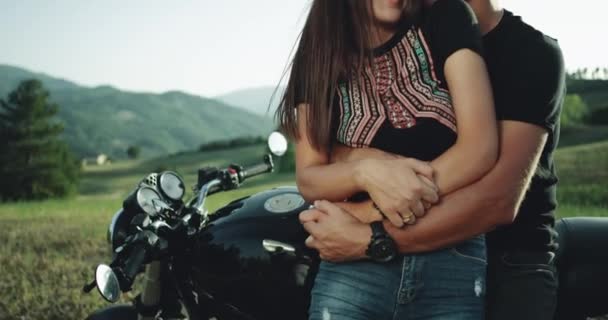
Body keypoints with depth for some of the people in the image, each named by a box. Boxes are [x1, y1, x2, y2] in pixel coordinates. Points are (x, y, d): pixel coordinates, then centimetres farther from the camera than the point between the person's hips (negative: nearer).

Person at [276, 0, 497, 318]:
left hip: (455, 260, -1)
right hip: (354, 267, 1)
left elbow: (481, 148, -9)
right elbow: (308, 180, 1)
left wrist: (374, 221, -15)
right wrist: (366, 171, -21)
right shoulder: (318, 55, 5)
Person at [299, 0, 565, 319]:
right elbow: (332, 148, 1)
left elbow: (498, 199, -21)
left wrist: (371, 240, -25)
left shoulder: (532, 53, -9)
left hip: (508, 260, -4)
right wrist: (365, 160, -22)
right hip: (408, 257, 5)